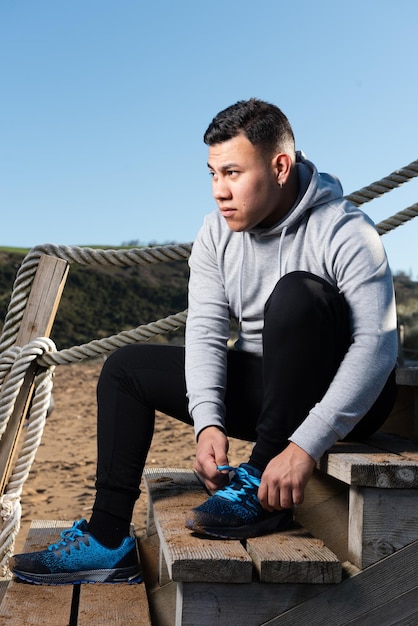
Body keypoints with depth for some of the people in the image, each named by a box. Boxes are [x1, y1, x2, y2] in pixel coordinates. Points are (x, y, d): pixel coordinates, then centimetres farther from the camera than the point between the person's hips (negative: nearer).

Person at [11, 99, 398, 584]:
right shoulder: (217, 233, -2)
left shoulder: (344, 232, -20)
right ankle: (109, 540, -6)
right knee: (126, 368, 1)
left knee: (298, 293, -34)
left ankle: (262, 486, -25)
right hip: (265, 389, 6)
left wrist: (305, 446, -35)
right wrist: (208, 422, -24)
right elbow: (205, 330, -8)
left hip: (346, 398, -6)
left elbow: (376, 347, -28)